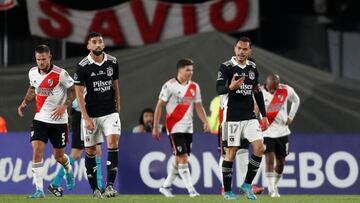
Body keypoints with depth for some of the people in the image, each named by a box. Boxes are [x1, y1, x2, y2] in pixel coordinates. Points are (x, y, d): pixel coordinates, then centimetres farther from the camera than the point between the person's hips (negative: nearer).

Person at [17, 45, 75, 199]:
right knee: (37, 151, -15)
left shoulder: (60, 74, -15)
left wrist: (64, 106, -18)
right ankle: (39, 190, -14)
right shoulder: (33, 73, 0)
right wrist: (25, 103, 5)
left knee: (58, 156, 8)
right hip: (40, 119, 3)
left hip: (58, 120, -3)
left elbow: (73, 90, -5)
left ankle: (69, 170, 46)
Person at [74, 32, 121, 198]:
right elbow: (79, 94, -7)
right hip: (91, 114, -1)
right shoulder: (82, 66, -8)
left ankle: (110, 185, -18)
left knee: (113, 143, -16)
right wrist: (86, 118, -13)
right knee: (90, 150, 3)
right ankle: (95, 188, 14)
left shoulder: (112, 63, 2)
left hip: (110, 112, 2)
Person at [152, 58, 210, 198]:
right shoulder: (170, 85, -7)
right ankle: (191, 190, -14)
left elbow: (198, 107, 12)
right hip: (175, 127, -6)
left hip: (188, 128, 6)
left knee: (179, 160, 9)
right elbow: (159, 106, -5)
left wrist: (205, 122, -5)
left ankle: (166, 186, 22)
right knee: (183, 158, -13)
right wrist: (155, 127, -8)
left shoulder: (194, 87, 10)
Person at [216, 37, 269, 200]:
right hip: (232, 117, -5)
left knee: (259, 147, -7)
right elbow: (219, 89, -17)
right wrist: (231, 87, -39)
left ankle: (247, 184, 6)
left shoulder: (252, 67, 10)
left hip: (249, 116, 5)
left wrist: (263, 115, 15)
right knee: (231, 151, -2)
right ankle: (227, 191, 7)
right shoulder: (226, 67, -6)